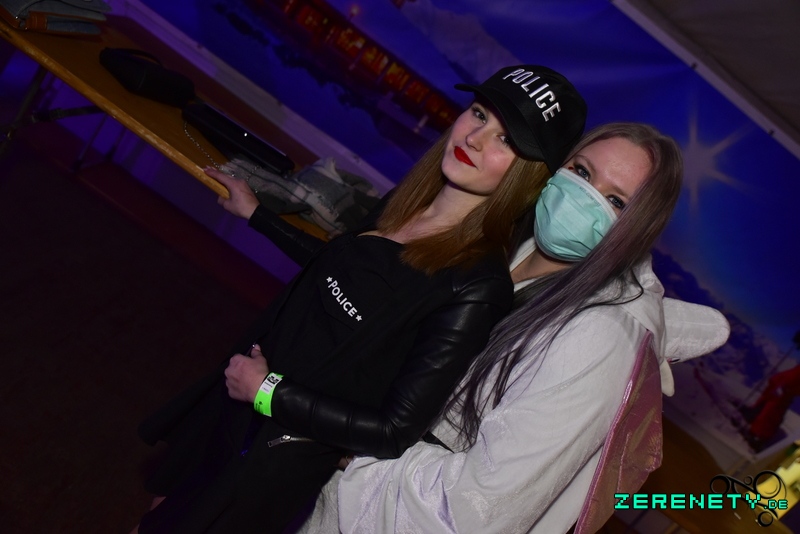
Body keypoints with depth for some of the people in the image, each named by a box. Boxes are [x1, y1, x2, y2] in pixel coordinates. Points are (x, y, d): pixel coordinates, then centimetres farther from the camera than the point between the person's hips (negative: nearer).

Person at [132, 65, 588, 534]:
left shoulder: (478, 285, -27)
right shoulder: (406, 201, -7)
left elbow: (394, 432, -24)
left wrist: (269, 391, -19)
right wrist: (256, 215, 18)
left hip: (284, 462, -6)